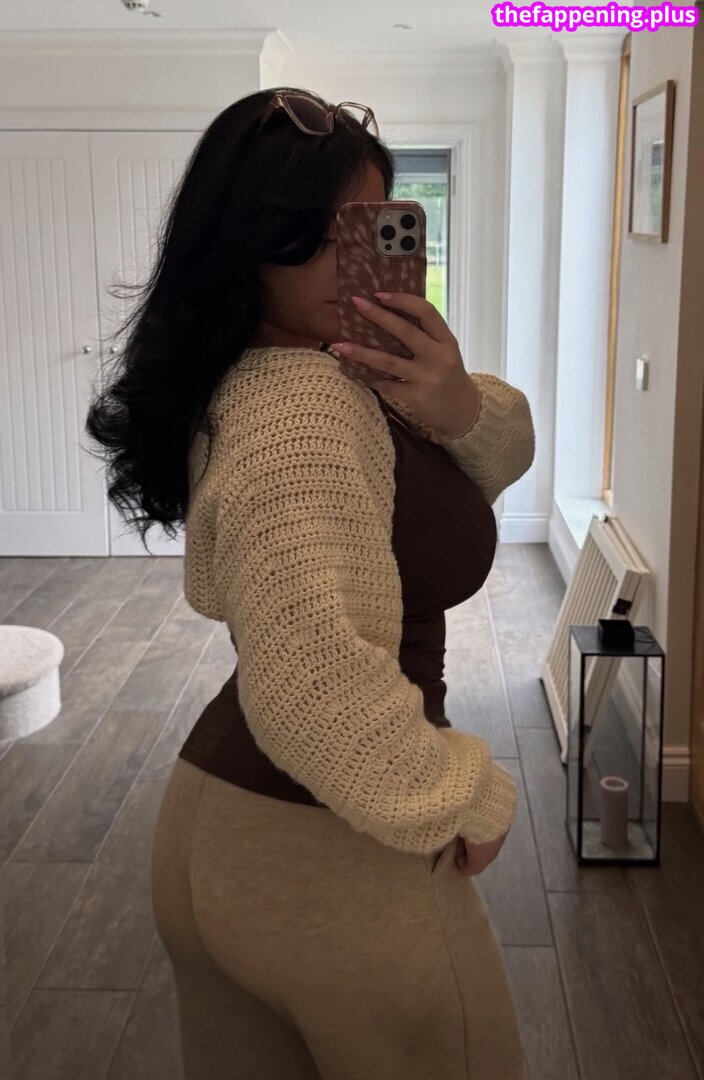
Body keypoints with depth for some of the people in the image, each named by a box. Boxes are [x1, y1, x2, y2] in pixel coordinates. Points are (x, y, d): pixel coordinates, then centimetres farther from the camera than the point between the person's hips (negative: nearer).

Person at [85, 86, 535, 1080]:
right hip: (334, 861, -9)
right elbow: (314, 675, -38)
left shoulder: (334, 365, 5)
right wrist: (465, 799, -22)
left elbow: (505, 454, 9)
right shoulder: (306, 404, -25)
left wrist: (455, 408, -14)